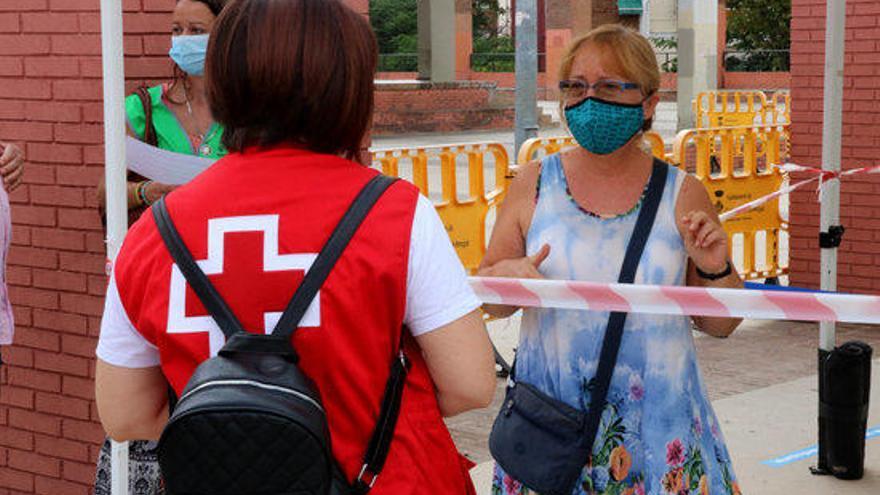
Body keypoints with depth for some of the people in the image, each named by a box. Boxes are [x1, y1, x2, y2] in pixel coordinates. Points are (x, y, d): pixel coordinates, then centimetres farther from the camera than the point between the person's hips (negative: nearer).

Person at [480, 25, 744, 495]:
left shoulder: (682, 195, 0)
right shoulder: (534, 184, 1)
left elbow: (720, 325, 7)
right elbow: (485, 299, 7)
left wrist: (716, 272, -13)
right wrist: (503, 279, -14)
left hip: (658, 429, 0)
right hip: (548, 424, 1)